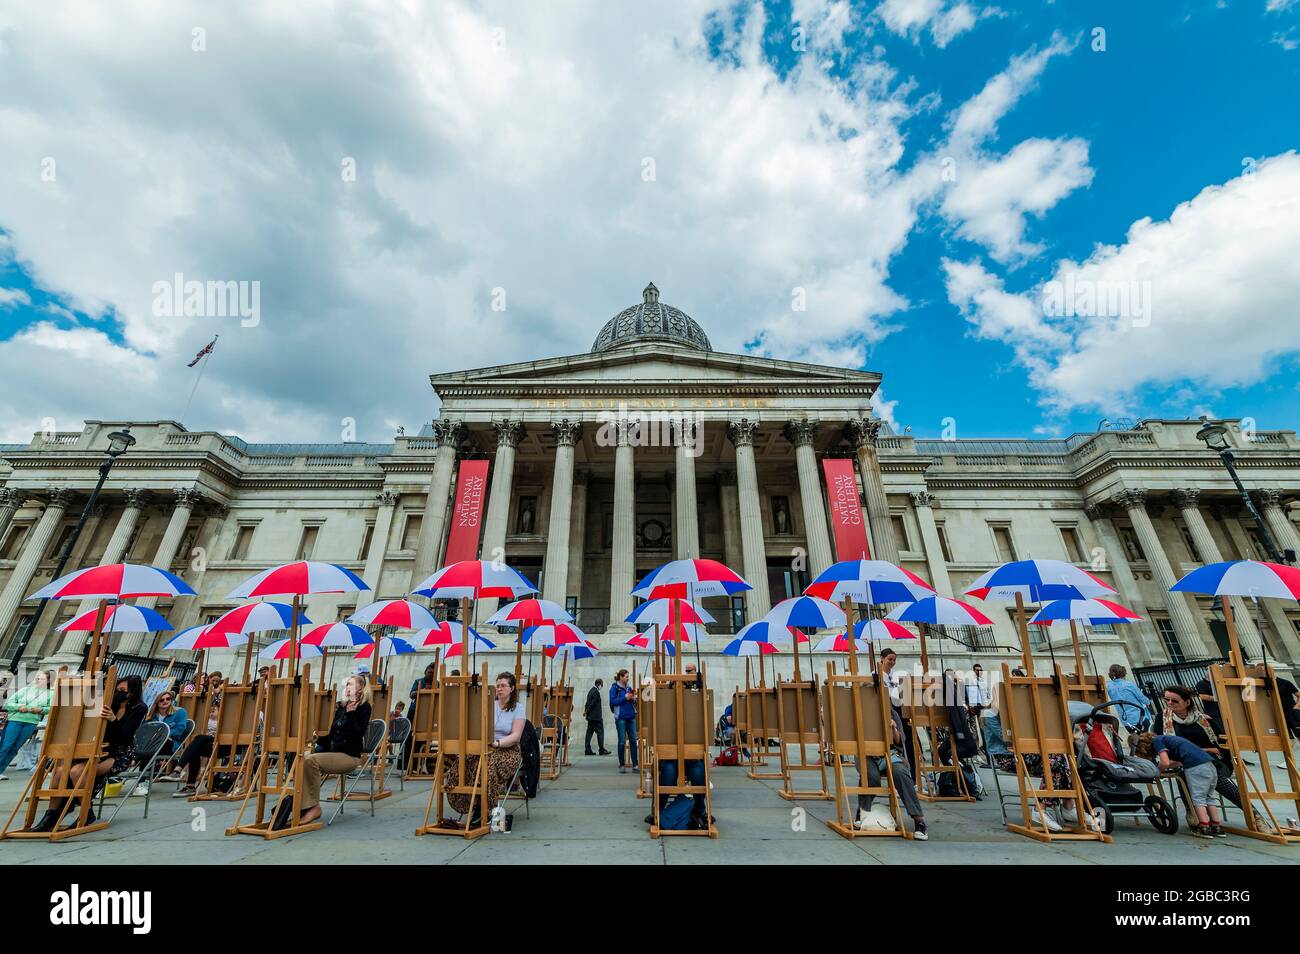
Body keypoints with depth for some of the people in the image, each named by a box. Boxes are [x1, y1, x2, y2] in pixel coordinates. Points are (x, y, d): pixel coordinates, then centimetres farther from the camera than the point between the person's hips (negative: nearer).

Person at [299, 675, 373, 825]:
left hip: (349, 756, -7)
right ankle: (304, 807, -15)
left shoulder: (364, 707, -5)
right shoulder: (341, 707, 17)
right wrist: (317, 738, 5)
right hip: (333, 752, 7)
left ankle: (313, 807, -15)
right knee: (302, 760, -16)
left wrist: (351, 714, -19)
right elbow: (332, 735, 21)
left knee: (311, 761, -26)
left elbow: (358, 734, -16)